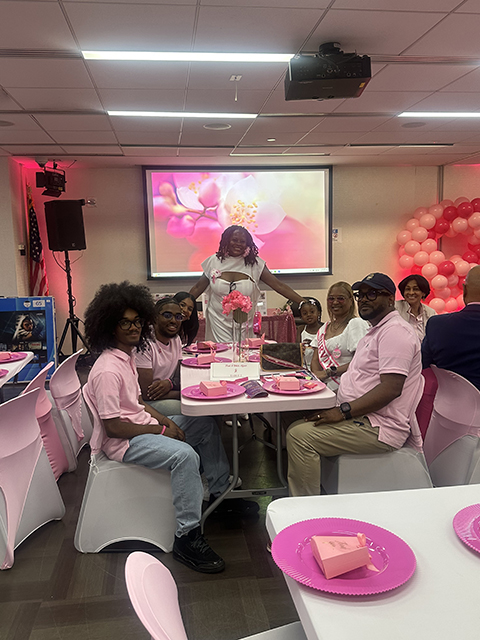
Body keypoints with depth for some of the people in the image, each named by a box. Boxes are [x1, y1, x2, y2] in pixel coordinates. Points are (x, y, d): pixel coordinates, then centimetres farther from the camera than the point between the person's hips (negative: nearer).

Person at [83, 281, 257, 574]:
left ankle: (221, 491, 25)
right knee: (185, 455, -32)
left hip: (142, 425, 10)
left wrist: (164, 419, 2)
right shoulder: (107, 370, -22)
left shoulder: (127, 355, 8)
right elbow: (113, 427, -23)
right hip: (123, 441, -10)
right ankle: (187, 538, -21)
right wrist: (159, 430, -16)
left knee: (206, 424, 14)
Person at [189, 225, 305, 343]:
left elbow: (278, 285, -5)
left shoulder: (254, 263, -2)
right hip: (218, 323, 0)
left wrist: (304, 303, -12)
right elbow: (198, 288, 9)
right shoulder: (213, 261, 1)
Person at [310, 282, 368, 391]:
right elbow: (315, 358, 19)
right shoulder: (325, 327, 21)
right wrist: (316, 372, -4)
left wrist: (329, 372, -14)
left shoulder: (356, 324, -3)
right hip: (322, 385, 8)